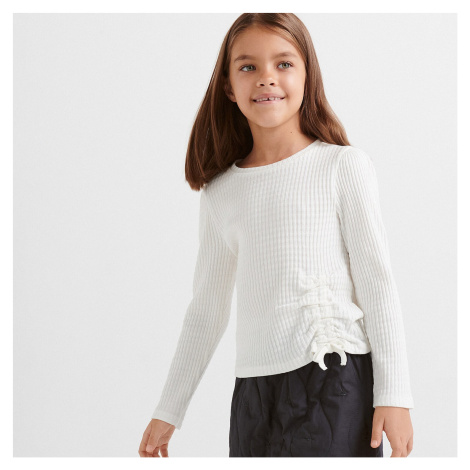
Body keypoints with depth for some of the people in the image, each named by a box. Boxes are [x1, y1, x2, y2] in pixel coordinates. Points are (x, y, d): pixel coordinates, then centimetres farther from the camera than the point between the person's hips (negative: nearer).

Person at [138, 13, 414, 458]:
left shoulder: (343, 166, 1)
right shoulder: (220, 194, 12)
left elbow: (376, 282, 0)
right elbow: (206, 309, 19)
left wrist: (393, 394, -6)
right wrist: (168, 410, 20)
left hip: (336, 377, -4)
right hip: (253, 390, 4)